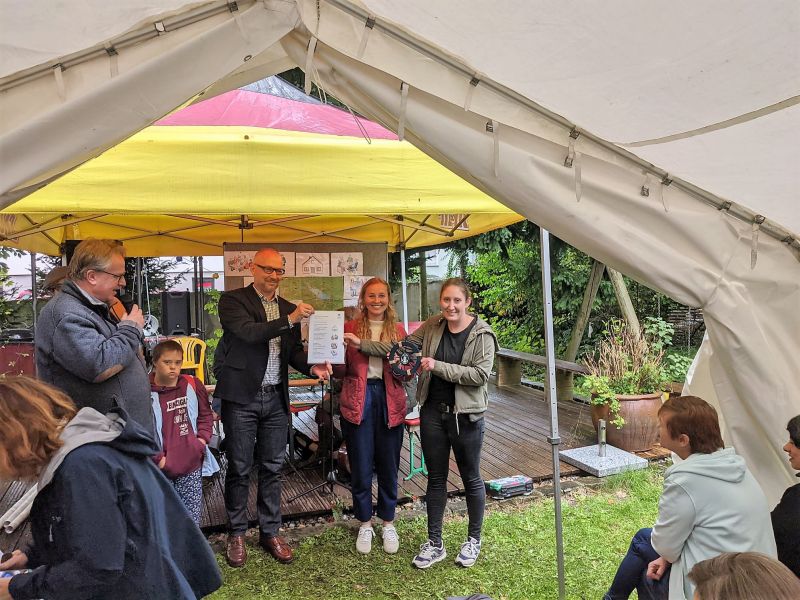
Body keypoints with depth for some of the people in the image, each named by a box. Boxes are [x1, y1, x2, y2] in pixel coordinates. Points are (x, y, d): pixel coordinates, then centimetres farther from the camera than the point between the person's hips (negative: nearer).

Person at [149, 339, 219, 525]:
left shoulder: (193, 385, 3)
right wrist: (157, 458, -10)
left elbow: (206, 414, 15)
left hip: (192, 463, 2)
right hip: (161, 468, -2)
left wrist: (202, 439, 1)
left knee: (192, 518, 10)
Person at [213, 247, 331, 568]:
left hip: (276, 398, 4)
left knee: (272, 468, 11)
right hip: (241, 397, -4)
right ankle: (236, 534, 23)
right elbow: (248, 332, -20)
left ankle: (270, 532, 25)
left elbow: (294, 351, 11)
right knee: (239, 468, 7)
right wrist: (289, 320, -27)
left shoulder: (289, 307, 11)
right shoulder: (232, 299, -3)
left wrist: (312, 366, -9)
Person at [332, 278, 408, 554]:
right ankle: (365, 524, 30)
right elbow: (341, 372, 1)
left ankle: (388, 523, 31)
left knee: (388, 466, 11)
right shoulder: (350, 328, 1)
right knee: (360, 468, 9)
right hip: (357, 403, -1)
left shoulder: (398, 330, 5)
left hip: (390, 404, 1)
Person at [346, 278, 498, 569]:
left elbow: (480, 374, -20)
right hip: (433, 413, 4)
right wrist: (362, 344, -2)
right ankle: (435, 543, 27)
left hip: (466, 416, -4)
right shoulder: (432, 327, 1)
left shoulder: (482, 334, -12)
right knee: (435, 478, 13)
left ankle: (474, 540, 34)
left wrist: (438, 367, -23)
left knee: (471, 478, 13)